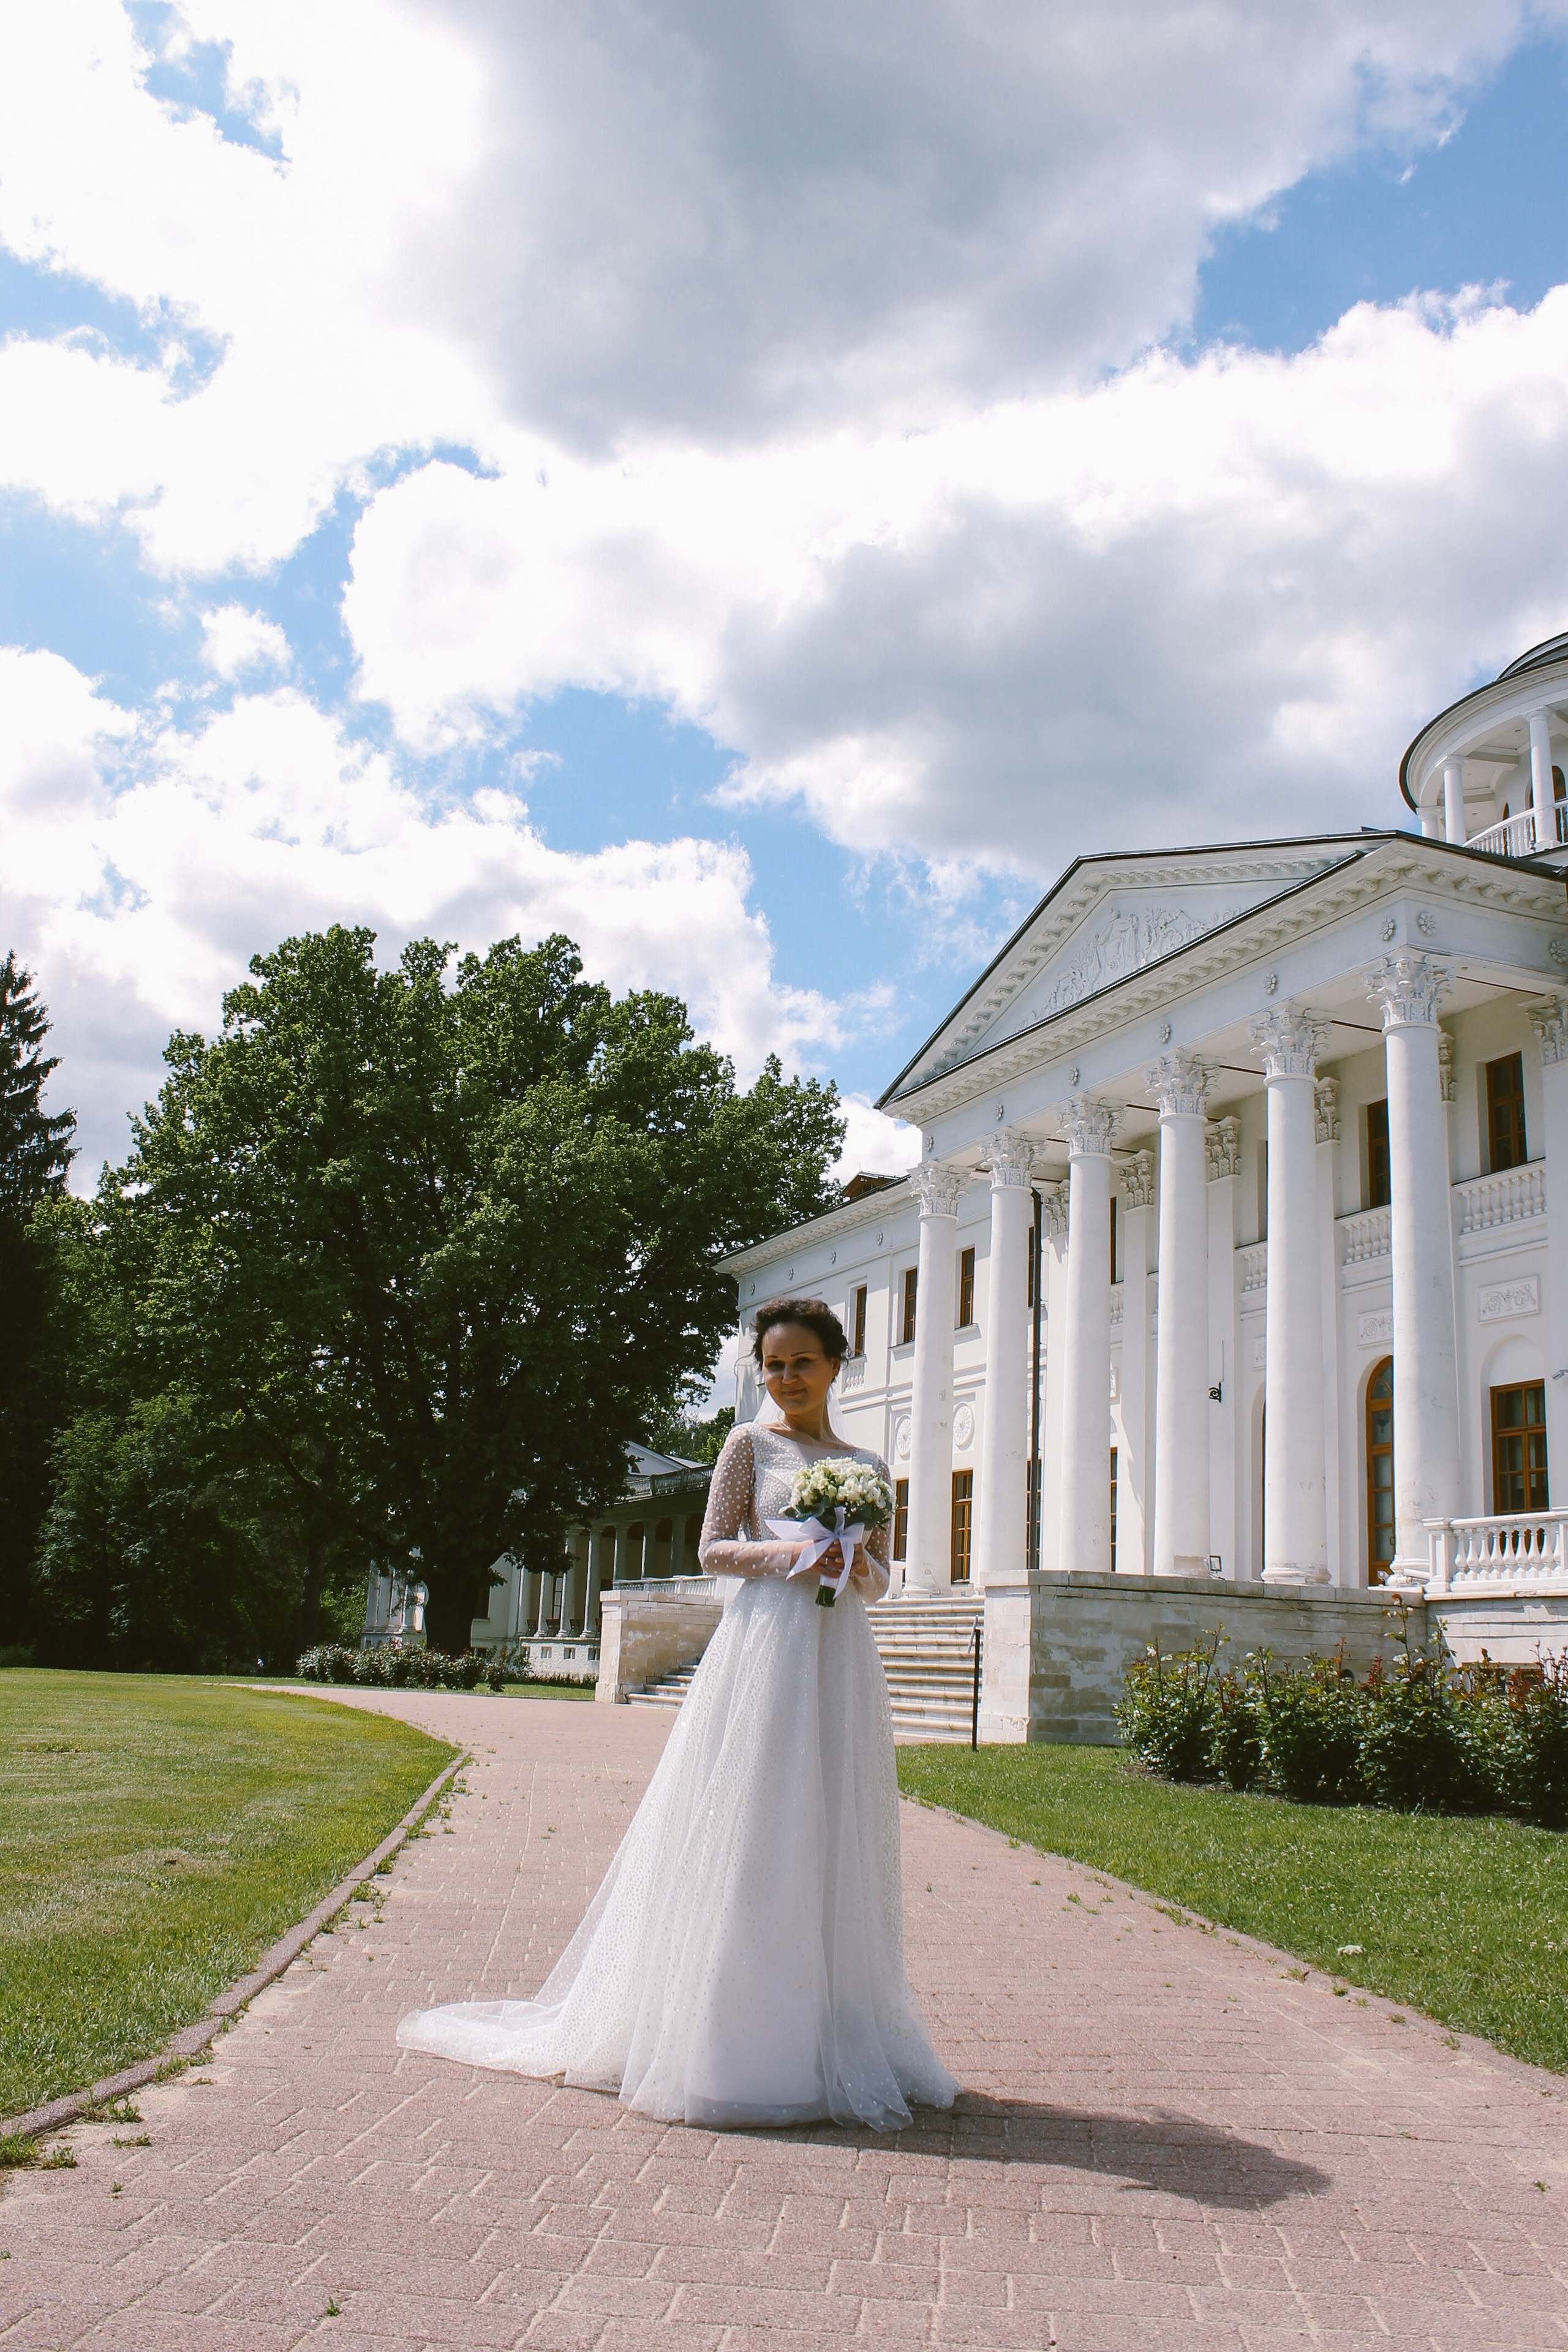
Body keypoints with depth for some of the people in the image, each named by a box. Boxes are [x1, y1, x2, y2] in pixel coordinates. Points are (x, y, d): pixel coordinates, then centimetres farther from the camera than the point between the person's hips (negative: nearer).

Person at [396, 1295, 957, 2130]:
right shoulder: (751, 1445, 4)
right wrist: (785, 1554, -15)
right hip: (765, 1643, -4)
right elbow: (713, 1547, 1)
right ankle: (737, 2039, 3)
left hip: (839, 1656, 4)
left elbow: (882, 1572, 17)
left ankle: (830, 2041, 14)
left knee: (834, 1842, 6)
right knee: (750, 1837, -5)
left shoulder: (867, 1467, 15)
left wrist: (859, 1569, -5)